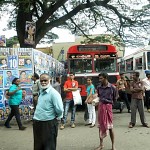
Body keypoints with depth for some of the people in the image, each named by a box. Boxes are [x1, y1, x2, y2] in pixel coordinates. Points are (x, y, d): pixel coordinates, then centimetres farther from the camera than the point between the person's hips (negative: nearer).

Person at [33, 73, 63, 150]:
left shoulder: (53, 93, -16)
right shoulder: (41, 92, 10)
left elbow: (59, 109, -24)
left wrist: (57, 117, -8)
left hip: (49, 124, -8)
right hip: (37, 123, 8)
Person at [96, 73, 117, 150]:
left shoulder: (112, 87, -10)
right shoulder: (99, 87, 1)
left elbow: (114, 98, 2)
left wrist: (109, 102, 4)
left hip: (108, 106, -4)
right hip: (100, 106, 4)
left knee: (110, 127, 1)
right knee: (101, 126, 11)